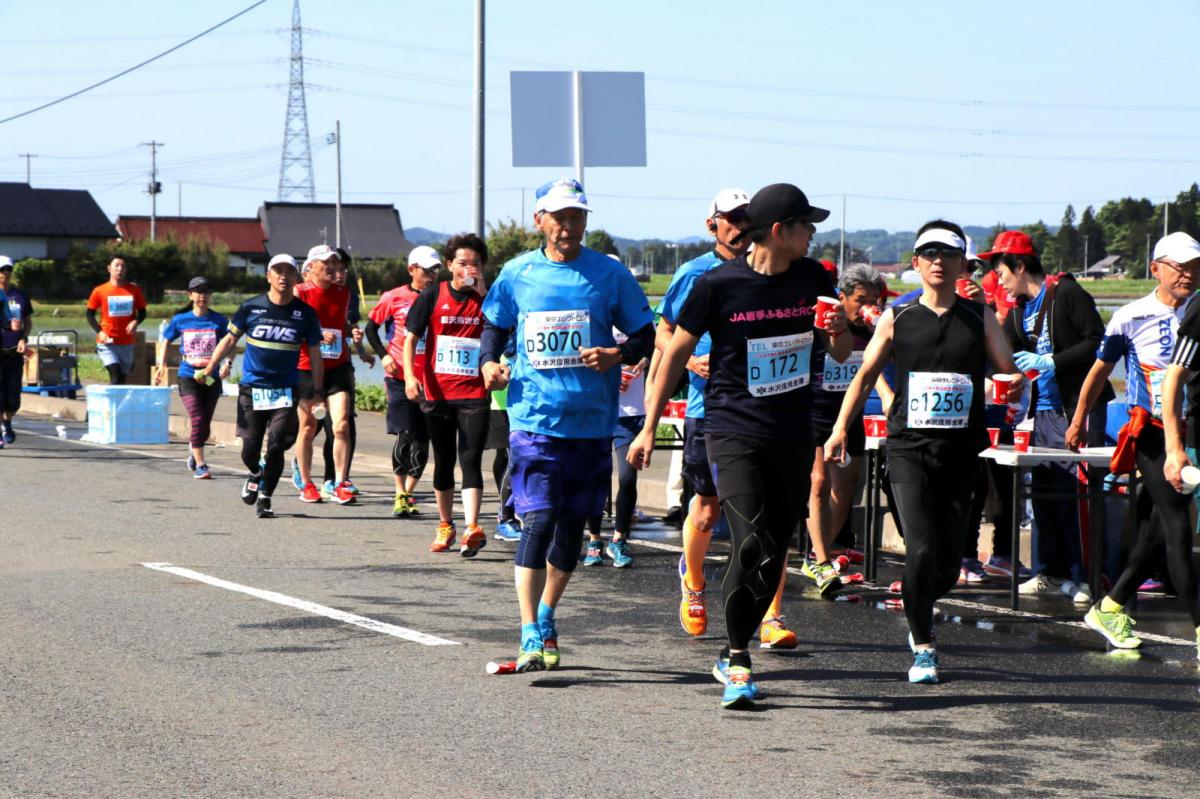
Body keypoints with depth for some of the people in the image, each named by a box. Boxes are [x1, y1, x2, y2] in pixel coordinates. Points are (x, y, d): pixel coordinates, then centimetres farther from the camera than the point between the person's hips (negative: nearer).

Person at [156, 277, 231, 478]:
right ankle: (200, 466, -12)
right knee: (198, 420, -16)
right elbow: (165, 341, 16)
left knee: (205, 425, 9)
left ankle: (194, 452, 38)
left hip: (212, 378, 1)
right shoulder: (180, 320, 2)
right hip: (188, 377, -1)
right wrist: (162, 366, 6)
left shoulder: (218, 321, 0)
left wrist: (228, 363, -14)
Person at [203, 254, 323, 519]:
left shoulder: (305, 313, 1)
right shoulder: (251, 307, 0)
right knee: (250, 449, 3)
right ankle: (255, 475, 36)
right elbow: (229, 340, 8)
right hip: (252, 388, 0)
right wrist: (209, 369, 1)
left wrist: (318, 392, 3)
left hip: (286, 391, 0)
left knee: (275, 447, -9)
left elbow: (314, 354, 7)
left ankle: (265, 498, 8)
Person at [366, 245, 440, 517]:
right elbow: (371, 327, 8)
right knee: (405, 434, -7)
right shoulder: (394, 298, -1)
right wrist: (384, 355, -3)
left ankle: (407, 494, 13)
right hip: (400, 376, -3)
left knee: (422, 439, 2)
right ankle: (400, 494, 4)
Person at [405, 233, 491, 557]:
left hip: (474, 394, -1)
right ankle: (445, 526, 24)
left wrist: (483, 293, -16)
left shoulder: (486, 299, 3)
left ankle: (472, 527, -22)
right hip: (437, 393, 2)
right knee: (444, 461, 11)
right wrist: (410, 375, -9)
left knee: (471, 459, -12)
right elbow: (411, 337, 3)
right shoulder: (433, 296, 3)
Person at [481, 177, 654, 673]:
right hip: (534, 421, -1)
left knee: (573, 525, 11)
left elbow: (645, 336, 6)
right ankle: (530, 636, -11)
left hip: (592, 423, 2)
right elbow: (495, 326, 17)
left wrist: (616, 356, -14)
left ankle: (546, 618, 32)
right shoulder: (517, 274, 4)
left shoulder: (609, 274, 2)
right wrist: (489, 363, -2)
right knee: (538, 521, -14)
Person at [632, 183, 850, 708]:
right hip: (733, 430, -5)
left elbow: (841, 354, 15)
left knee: (774, 555, 7)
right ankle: (737, 661, -6)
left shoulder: (812, 279, 5)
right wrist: (649, 428, 3)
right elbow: (676, 353, 2)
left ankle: (733, 657, 23)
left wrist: (837, 331, -9)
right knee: (752, 543, -18)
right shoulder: (719, 284, -8)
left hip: (792, 436, 5)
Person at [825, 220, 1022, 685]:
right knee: (921, 550, -15)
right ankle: (923, 648, 1)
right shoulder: (896, 319, 5)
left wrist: (1016, 385, -18)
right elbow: (865, 375, 12)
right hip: (909, 450, -1)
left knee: (948, 562, 4)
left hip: (960, 453, 2)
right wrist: (840, 429, 5)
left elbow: (1009, 371, 5)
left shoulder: (981, 318, 6)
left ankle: (919, 610, 37)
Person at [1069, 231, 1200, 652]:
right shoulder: (1131, 317, -4)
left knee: (1157, 530, 8)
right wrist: (1079, 421, 14)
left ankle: (1110, 608, 23)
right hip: (1150, 433, -4)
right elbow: (1100, 370, 7)